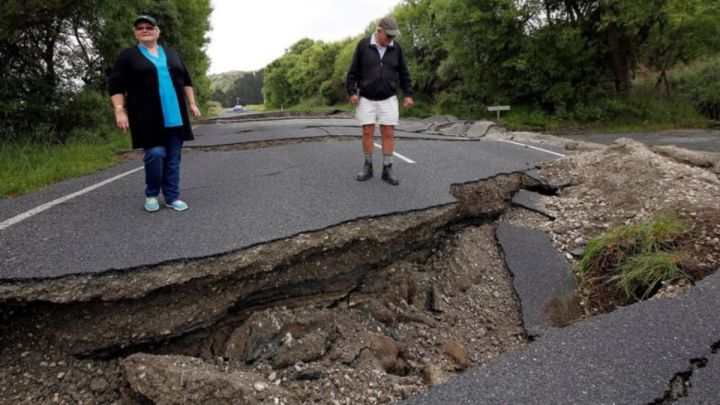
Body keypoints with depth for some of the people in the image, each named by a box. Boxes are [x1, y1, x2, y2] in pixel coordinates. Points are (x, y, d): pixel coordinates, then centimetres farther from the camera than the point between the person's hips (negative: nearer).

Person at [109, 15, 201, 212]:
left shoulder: (171, 54, 16)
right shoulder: (128, 56, 4)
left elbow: (185, 81, 20)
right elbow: (116, 86, -1)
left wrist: (192, 103, 12)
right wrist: (120, 111, -10)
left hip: (175, 116, 4)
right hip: (148, 118, -4)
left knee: (173, 157, 3)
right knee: (155, 154, -11)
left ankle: (172, 197, 11)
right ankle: (151, 194, 10)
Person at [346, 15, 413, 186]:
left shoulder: (396, 48, -1)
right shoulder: (363, 45, -6)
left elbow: (404, 73, 4)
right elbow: (353, 71, -2)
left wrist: (408, 94, -2)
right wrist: (352, 92, -10)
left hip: (388, 99, 1)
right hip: (366, 99, -1)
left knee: (389, 133, -3)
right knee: (367, 133, -1)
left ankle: (387, 170, 4)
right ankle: (368, 167, 12)